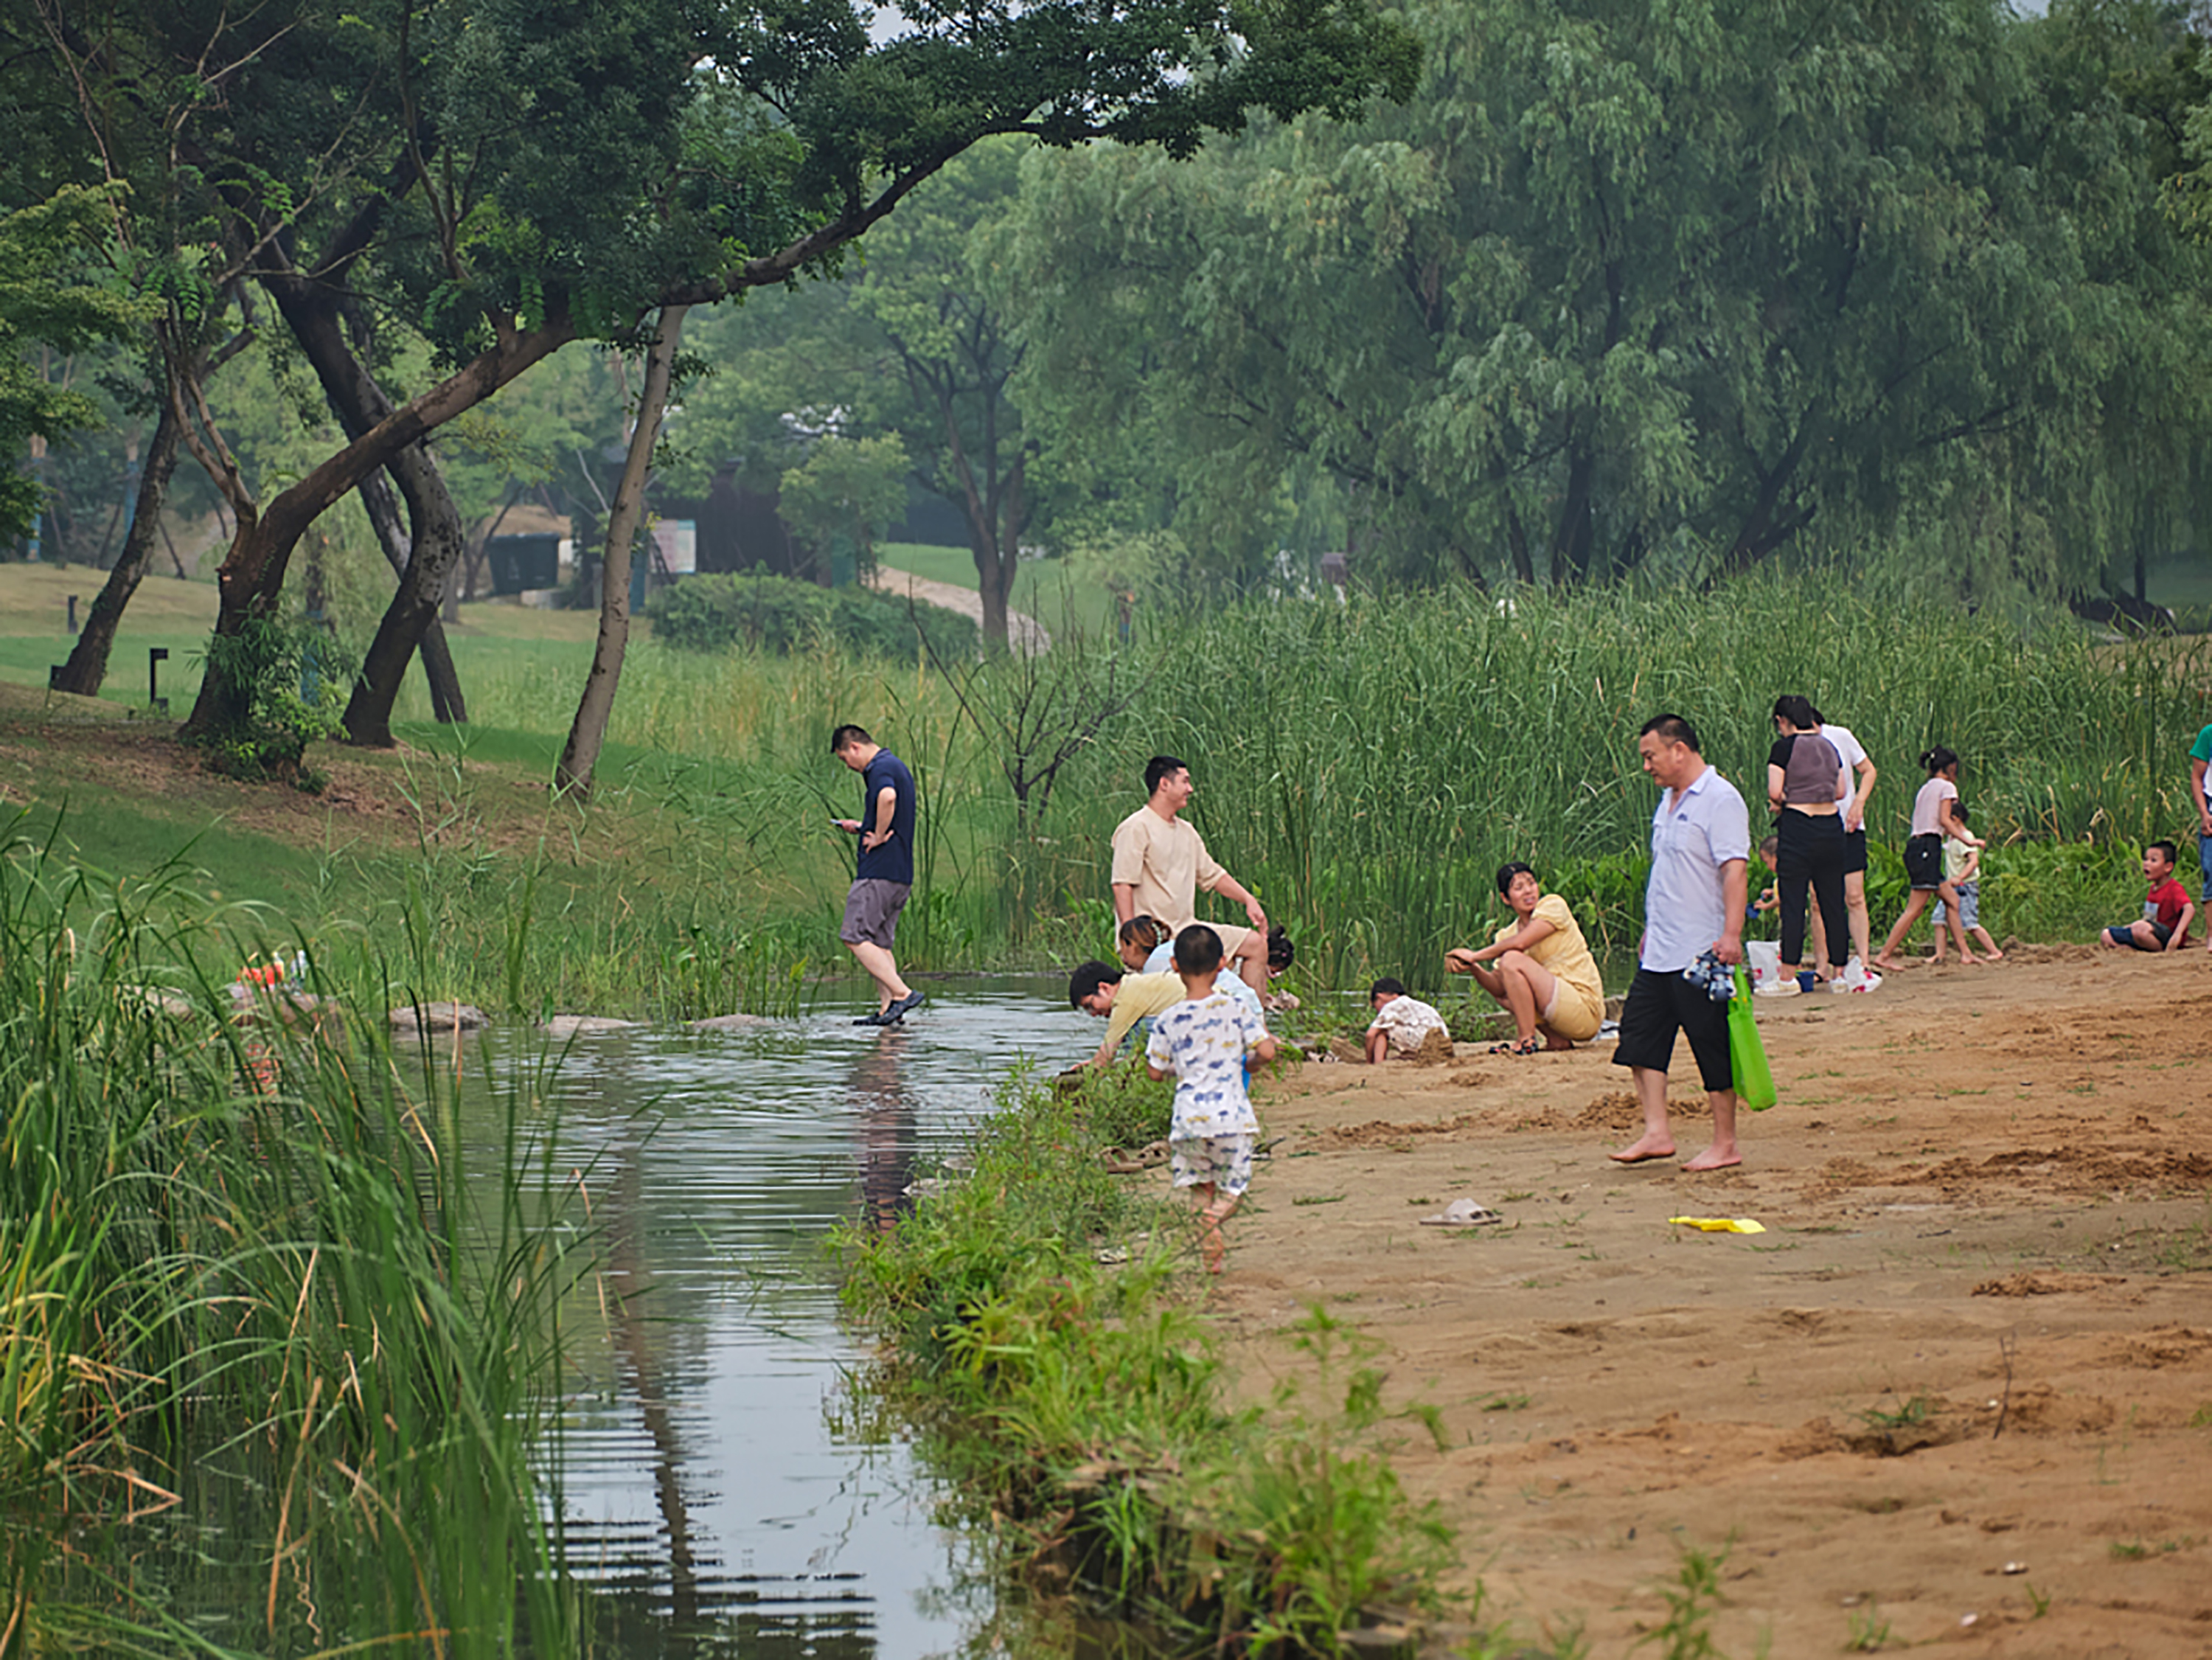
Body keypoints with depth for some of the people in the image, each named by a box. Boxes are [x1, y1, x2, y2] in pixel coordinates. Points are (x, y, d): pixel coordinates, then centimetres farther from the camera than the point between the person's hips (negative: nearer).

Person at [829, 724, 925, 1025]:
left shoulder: (880, 768, -11)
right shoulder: (896, 766, 21)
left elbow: (888, 797, -35)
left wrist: (878, 836, -23)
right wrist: (861, 828, 23)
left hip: (879, 870, -10)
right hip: (901, 873, 10)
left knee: (855, 937, -10)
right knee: (880, 943, 12)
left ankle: (903, 993, -18)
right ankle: (887, 1008, 5)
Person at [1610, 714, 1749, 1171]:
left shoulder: (1720, 800, -13)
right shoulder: (1669, 800, 16)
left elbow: (1734, 871, -20)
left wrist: (1731, 934, -27)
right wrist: (1651, 930, 25)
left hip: (1702, 955, -9)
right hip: (1661, 954, 9)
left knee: (1714, 1048, -2)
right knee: (1640, 1034, 4)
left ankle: (1725, 1144, 6)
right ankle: (1656, 1133, 8)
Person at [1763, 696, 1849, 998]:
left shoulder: (1785, 747, -6)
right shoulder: (1828, 747, 11)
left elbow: (1775, 792, -11)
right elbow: (1842, 791, 13)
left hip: (1797, 826, -6)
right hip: (1832, 825, 6)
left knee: (1793, 902, -3)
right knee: (1833, 901, 9)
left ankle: (1788, 977, -2)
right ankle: (1839, 970, 13)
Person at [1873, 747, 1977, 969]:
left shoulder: (1925, 789, 23)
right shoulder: (1947, 787, 0)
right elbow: (1944, 820, -11)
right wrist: (1968, 840, -10)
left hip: (1915, 844, 9)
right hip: (1929, 847, -9)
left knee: (1952, 899, 14)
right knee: (1916, 908, -11)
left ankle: (1965, 953, 12)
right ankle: (1885, 955, -14)